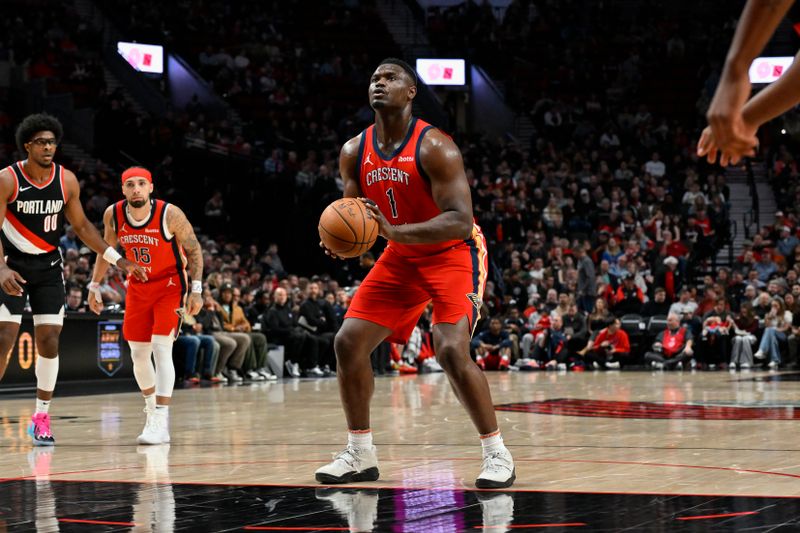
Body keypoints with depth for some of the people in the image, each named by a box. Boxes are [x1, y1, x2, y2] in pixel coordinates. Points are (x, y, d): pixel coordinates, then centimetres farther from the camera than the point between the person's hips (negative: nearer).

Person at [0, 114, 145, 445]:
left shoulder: (67, 180, -4)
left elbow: (81, 226, 7)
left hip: (48, 268, 3)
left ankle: (41, 417, 9)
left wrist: (119, 260, 1)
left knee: (49, 340, -2)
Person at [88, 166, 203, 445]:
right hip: (138, 287, 5)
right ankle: (152, 407, 34)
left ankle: (161, 423, -22)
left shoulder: (170, 214, -23)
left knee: (161, 348, -18)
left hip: (170, 285, -5)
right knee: (138, 353, 9)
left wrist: (196, 290, -17)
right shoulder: (113, 215, -11)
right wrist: (95, 285, 10)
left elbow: (194, 249, -11)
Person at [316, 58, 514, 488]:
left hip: (454, 255, -7)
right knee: (348, 342, -2)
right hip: (401, 259, 7)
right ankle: (360, 455, 12)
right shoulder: (354, 152, -4)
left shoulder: (434, 147, -23)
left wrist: (395, 232, -41)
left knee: (451, 350, -24)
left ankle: (497, 454, -9)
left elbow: (461, 222, -29)